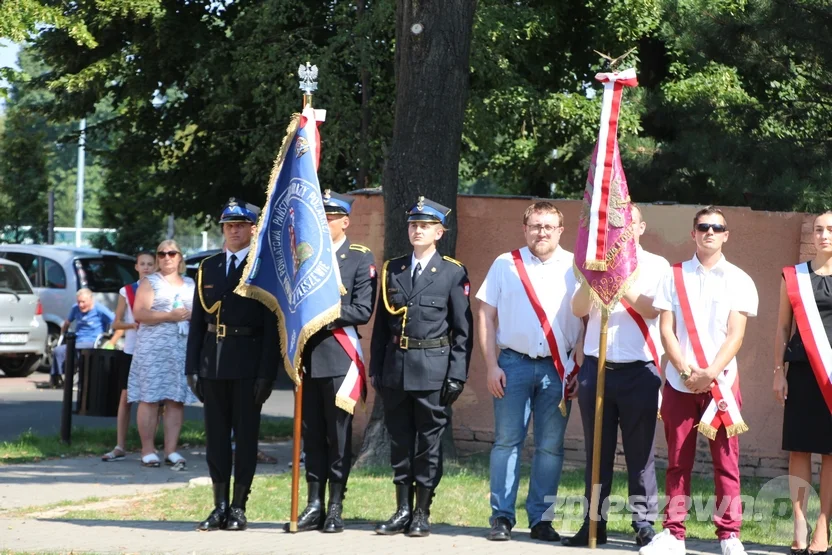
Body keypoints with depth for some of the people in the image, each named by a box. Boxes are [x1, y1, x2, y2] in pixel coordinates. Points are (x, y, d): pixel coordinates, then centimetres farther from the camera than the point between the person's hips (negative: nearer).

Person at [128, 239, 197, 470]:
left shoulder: (190, 284, 19)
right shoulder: (150, 283, 5)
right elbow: (139, 313, -6)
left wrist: (192, 315, 0)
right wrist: (169, 316, -14)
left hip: (183, 348, 4)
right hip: (154, 348, -4)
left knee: (176, 399, 0)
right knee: (150, 399, -7)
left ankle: (171, 450, 2)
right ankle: (148, 451, -5)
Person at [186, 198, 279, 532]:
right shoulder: (208, 268, 12)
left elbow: (272, 325, -6)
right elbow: (197, 322, 13)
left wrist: (267, 373, -12)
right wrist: (193, 367, 6)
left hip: (248, 364, -5)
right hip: (213, 363, 5)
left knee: (245, 436, 0)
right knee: (216, 437, 7)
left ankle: (239, 508, 5)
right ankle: (220, 507, 12)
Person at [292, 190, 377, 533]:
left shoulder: (361, 259, 1)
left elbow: (363, 310, -8)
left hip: (338, 357, -4)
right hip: (307, 356, 4)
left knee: (339, 433, -1)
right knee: (312, 433, 6)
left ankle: (335, 508, 3)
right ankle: (314, 505, 10)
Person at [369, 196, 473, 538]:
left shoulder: (453, 273, 1)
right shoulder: (392, 270, 11)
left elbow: (462, 331, -1)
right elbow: (381, 325, 12)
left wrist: (457, 375, -8)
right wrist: (375, 369, 6)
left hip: (433, 370, -4)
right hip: (396, 369, 4)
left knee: (429, 442, 1)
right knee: (400, 442, 8)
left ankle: (422, 513, 8)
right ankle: (403, 511, 16)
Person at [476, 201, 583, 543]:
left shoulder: (576, 268, 6)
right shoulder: (505, 265, 6)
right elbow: (486, 316, 5)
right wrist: (492, 366, -2)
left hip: (558, 368, 0)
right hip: (514, 363, 0)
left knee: (550, 447, 2)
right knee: (507, 441, -2)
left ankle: (540, 519, 9)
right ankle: (502, 517, 1)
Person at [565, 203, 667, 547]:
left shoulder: (656, 266, 4)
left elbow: (651, 309, -11)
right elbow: (579, 309, 0)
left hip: (639, 371, -3)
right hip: (596, 367, 3)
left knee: (640, 453, -2)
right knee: (597, 451, 6)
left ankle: (644, 524, 1)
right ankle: (594, 522, 10)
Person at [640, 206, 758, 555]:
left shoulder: (738, 280, 5)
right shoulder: (675, 276, 7)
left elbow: (735, 335, -2)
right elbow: (666, 330, 2)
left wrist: (710, 373, -15)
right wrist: (685, 371, -10)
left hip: (722, 381, -1)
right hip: (679, 382, 1)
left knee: (726, 461, -1)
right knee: (678, 461, 3)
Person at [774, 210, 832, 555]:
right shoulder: (793, 276, 10)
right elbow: (782, 328, 12)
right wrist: (778, 371, 5)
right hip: (801, 369, 2)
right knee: (799, 448, -1)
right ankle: (800, 524, 1)